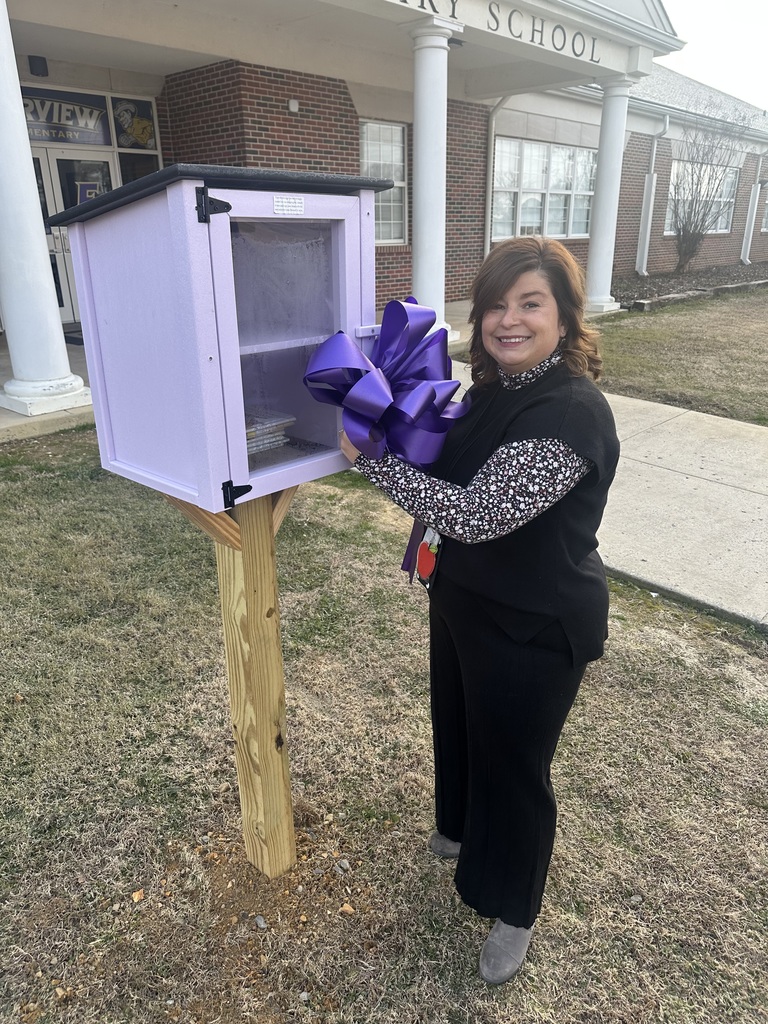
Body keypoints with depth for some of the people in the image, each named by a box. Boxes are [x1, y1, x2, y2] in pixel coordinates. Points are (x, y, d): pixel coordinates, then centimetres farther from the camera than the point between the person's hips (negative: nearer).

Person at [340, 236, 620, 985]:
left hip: (533, 631, -8)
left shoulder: (571, 414, -28)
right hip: (463, 602, 9)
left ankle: (513, 911, 41)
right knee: (459, 727, 28)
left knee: (513, 762, 12)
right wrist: (399, 428, 0)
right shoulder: (494, 389, 0)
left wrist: (370, 459, -26)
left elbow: (478, 513, -33)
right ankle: (463, 828, 60)